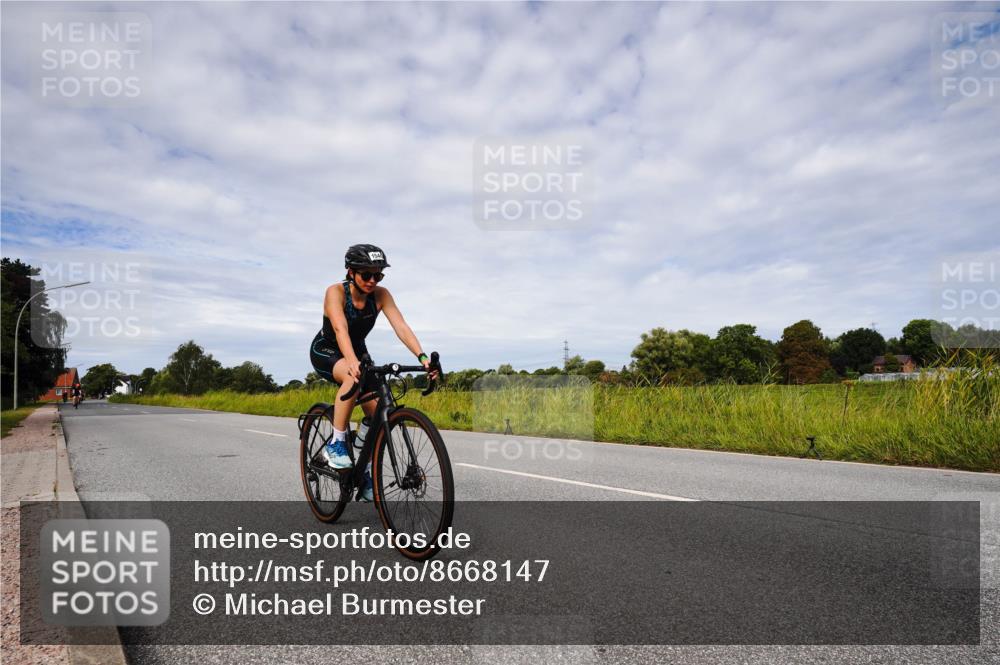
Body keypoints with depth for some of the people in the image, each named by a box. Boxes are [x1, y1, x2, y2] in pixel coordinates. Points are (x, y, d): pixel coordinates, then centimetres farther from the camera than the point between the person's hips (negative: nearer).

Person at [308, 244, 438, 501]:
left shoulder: (380, 294, -17)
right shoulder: (335, 292, -27)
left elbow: (401, 326, -29)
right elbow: (341, 329, -43)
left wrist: (422, 356, -45)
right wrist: (353, 362, -60)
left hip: (357, 352, 4)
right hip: (325, 351, -4)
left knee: (376, 412, -13)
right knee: (354, 376, -38)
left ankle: (366, 473, 8)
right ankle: (336, 444, -24)